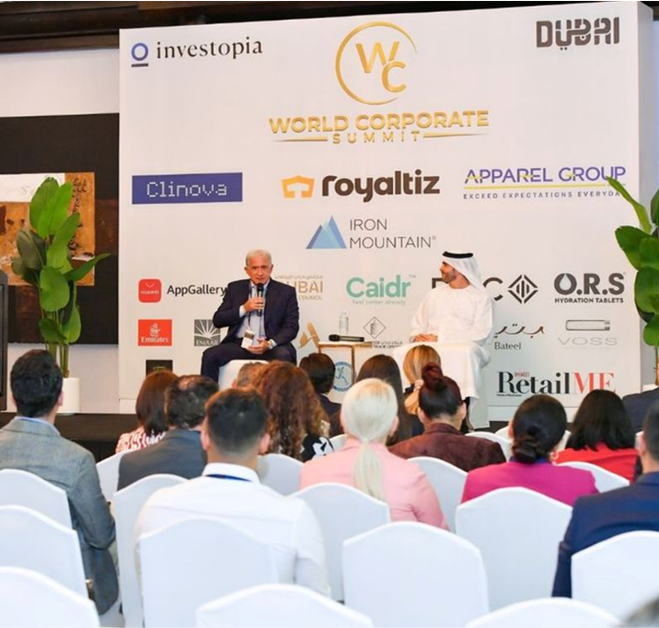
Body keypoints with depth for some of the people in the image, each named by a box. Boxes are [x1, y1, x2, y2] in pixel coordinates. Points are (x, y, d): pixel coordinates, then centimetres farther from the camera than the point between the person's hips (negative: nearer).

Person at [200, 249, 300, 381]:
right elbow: (217, 320, 9)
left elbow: (292, 326, 0)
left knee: (284, 356, -34)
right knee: (210, 355, -23)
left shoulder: (286, 292, 8)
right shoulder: (235, 288, 13)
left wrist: (270, 344, -18)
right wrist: (243, 309, -8)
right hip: (239, 344, 2)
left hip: (271, 345, -2)